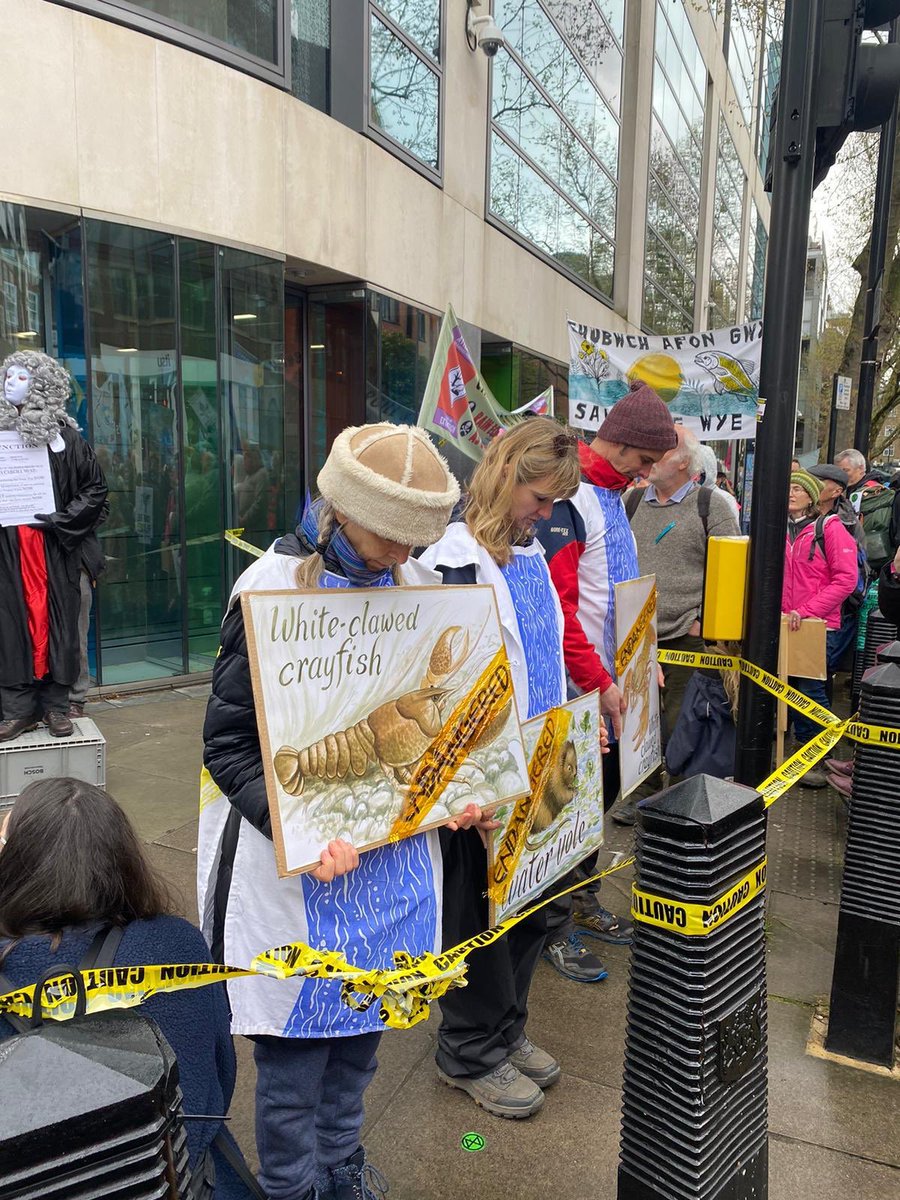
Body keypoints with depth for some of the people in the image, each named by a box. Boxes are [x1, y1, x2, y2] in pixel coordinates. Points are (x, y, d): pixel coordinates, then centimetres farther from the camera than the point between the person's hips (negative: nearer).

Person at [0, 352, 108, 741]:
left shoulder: (64, 437, 0)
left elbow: (96, 489, 1)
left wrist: (60, 520, -8)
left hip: (54, 548, -2)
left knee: (57, 621, 4)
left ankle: (56, 705, 15)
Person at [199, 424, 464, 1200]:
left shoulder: (418, 585, 0)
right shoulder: (272, 591, -16)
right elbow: (229, 744, -13)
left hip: (395, 851, 5)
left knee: (362, 1027, 22)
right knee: (296, 1038, 11)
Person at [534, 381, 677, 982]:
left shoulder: (614, 495, 13)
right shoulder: (568, 499, -19)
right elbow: (556, 606, -23)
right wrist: (598, 683, -19)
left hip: (609, 682, 9)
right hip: (576, 688, -9)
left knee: (604, 789, 19)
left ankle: (582, 900, 38)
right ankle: (556, 928, 20)